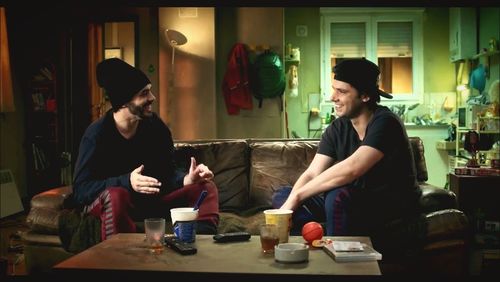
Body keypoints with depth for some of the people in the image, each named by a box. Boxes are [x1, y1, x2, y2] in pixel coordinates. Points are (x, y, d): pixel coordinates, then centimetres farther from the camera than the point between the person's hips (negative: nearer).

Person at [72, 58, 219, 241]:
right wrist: (126, 182, -38)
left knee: (206, 188, -9)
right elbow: (80, 189, -23)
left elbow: (168, 172, -1)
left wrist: (187, 179, -25)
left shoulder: (154, 125, -3)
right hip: (105, 204, -5)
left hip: (151, 200, 5)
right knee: (116, 196, -40)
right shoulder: (97, 133, -17)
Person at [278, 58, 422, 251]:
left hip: (395, 207, -7)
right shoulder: (337, 128, 2)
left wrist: (297, 195, -28)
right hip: (357, 203, 7)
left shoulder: (384, 123, -20)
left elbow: (350, 169, -33)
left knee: (338, 196, -36)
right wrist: (288, 205, -26)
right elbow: (311, 174, -7)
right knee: (282, 197, -3)